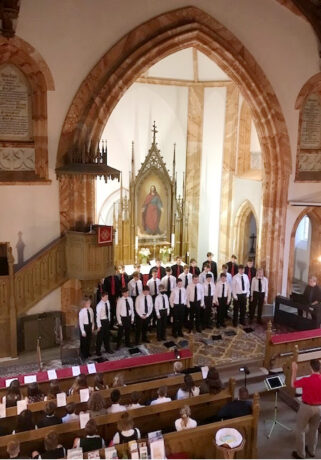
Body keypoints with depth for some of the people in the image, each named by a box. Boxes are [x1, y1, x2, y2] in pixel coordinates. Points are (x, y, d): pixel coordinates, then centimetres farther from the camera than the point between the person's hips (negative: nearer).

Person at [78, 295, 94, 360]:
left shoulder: (90, 310, -3)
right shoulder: (82, 311, -19)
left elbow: (92, 319, 6)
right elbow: (81, 322, -17)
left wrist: (92, 327, 5)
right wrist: (83, 331, -16)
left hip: (90, 326, 5)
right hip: (84, 326, -5)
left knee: (89, 340, 17)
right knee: (83, 341, 6)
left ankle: (88, 353, 35)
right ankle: (83, 355, 23)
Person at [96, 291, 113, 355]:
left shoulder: (108, 302, -2)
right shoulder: (99, 305, -22)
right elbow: (98, 316, -18)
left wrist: (109, 320, 11)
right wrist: (99, 325, -16)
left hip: (107, 321, 6)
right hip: (102, 321, -6)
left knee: (107, 335, 19)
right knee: (100, 337, 6)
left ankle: (107, 349, 37)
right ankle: (98, 351, 23)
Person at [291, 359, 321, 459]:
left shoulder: (306, 380, -26)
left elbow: (293, 384, -9)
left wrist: (294, 370, -3)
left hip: (307, 407, -4)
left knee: (300, 430, 13)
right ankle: (311, 451, 39)